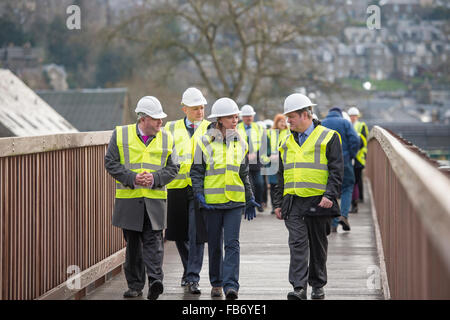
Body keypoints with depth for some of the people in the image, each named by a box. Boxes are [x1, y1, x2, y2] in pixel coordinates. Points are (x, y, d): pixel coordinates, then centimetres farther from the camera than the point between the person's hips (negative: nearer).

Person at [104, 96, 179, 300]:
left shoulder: (166, 139, 8)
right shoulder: (121, 135, 2)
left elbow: (172, 168, 6)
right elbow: (110, 163, -1)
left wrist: (154, 179, -12)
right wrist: (132, 178, -13)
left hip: (155, 199, 0)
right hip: (128, 200, 0)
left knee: (153, 241, -10)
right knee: (133, 243, 7)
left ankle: (155, 281, -16)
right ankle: (135, 285, 14)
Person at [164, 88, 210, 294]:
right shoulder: (172, 128, 11)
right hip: (177, 186, 3)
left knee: (196, 234, -10)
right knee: (179, 234, 10)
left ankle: (193, 278, -10)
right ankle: (189, 269, 30)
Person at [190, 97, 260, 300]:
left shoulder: (240, 143, 10)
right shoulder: (204, 142, -1)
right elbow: (196, 172, 2)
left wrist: (249, 199, 16)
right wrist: (199, 196, -10)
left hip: (235, 200, 2)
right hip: (212, 201, -1)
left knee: (232, 244, -9)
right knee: (215, 245, 8)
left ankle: (231, 285, -13)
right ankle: (216, 283, 21)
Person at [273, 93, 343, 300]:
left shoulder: (328, 138, 0)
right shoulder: (287, 142, 15)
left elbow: (336, 171, -4)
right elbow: (281, 175, 19)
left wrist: (330, 195, -16)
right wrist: (279, 203, 14)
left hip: (318, 201, -3)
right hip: (293, 202, 3)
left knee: (318, 245, 7)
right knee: (297, 244, -8)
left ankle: (318, 285, 19)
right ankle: (299, 287, -13)